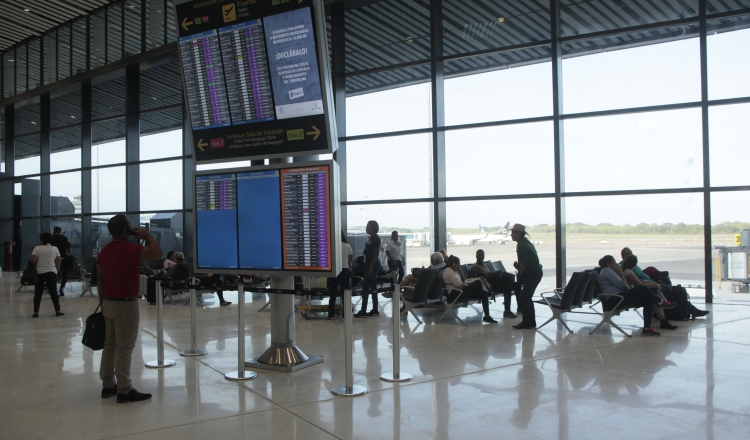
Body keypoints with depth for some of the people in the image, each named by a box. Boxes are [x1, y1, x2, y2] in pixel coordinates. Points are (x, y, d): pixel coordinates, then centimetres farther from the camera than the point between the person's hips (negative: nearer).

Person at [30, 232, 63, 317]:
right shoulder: (55, 249, 5)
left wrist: (37, 264, 10)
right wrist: (57, 270, 18)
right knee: (54, 292, 4)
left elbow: (33, 260, -10)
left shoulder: (37, 248, -2)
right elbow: (58, 262, 6)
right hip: (52, 273, 1)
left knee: (38, 293, 5)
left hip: (40, 273, -1)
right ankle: (58, 311, 4)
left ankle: (36, 312, 4)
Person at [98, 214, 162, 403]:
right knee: (124, 348, -4)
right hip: (125, 304, -8)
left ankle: (108, 385, 22)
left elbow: (99, 279, 15)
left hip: (108, 303, 8)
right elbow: (157, 252, -10)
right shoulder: (130, 249, -15)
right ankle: (124, 390, 0)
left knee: (110, 345, 14)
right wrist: (146, 235, 3)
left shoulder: (104, 251, 11)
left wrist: (102, 302, 20)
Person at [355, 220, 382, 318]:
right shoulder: (371, 238, 15)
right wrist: (369, 266, 19)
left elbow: (376, 253, -19)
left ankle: (363, 311, -7)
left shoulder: (375, 238, -14)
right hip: (371, 265, 10)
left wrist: (371, 267, -21)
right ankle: (375, 310, 15)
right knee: (372, 287, 11)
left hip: (373, 265, -10)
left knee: (365, 287, -9)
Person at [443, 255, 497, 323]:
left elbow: (461, 283, 20)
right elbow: (457, 283, -17)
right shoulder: (448, 270, -7)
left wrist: (461, 274, 6)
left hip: (459, 291, 10)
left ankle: (487, 316, -8)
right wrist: (468, 286, -5)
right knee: (478, 282, -22)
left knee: (483, 293, -4)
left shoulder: (454, 271, 23)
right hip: (454, 294, -10)